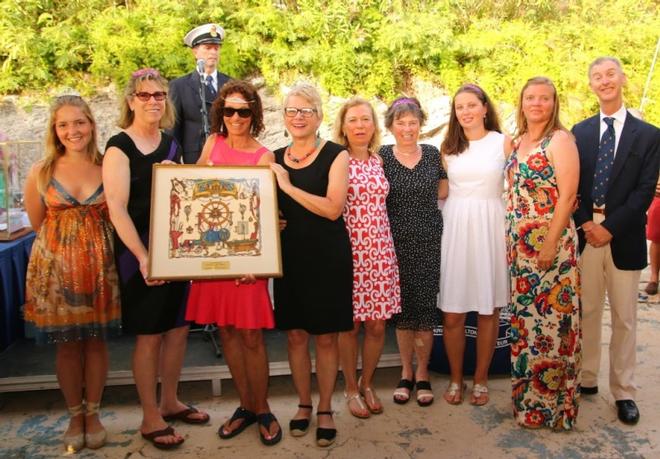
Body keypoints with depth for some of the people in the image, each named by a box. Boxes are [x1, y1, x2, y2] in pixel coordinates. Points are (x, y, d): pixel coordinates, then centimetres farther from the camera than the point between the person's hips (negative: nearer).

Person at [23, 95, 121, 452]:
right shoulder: (41, 171, -2)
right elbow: (37, 222, 7)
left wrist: (92, 241, -2)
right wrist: (66, 239, 6)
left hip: (99, 264, 0)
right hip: (57, 264, 0)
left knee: (96, 339, 8)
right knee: (67, 342, 8)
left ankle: (92, 414, 25)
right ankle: (75, 416, 25)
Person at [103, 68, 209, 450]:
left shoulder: (171, 144, 11)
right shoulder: (119, 147, -9)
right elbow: (117, 207, -17)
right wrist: (143, 256, -24)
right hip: (140, 253, -6)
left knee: (178, 328, 12)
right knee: (150, 335, 2)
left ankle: (170, 402, 30)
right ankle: (150, 418, 17)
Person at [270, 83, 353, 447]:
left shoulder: (336, 155, -5)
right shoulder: (274, 159, 8)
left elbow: (333, 208, -17)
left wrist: (288, 186, -15)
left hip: (327, 256, -3)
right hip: (289, 255, 4)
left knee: (326, 336, 6)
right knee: (295, 334, 10)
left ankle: (325, 410, 23)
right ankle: (303, 404, 30)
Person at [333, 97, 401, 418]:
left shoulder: (380, 160, 9)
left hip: (380, 250, 4)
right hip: (348, 250, -4)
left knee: (377, 324, 8)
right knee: (350, 324, 5)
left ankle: (367, 384, 29)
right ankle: (351, 389, 24)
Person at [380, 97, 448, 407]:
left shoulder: (432, 154, 4)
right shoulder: (381, 156, 0)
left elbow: (443, 191, 13)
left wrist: (413, 197, 3)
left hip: (428, 241, 1)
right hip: (395, 241, 0)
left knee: (426, 304, 2)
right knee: (402, 305, 7)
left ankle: (422, 374, 18)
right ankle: (406, 373, 23)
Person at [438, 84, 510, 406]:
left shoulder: (503, 142, 4)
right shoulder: (448, 147, 11)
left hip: (490, 226, -1)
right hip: (455, 226, 1)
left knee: (488, 310, 5)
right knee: (452, 313, 1)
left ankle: (480, 379, 21)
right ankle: (455, 379, 19)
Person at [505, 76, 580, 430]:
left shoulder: (560, 140, -7)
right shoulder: (517, 141, 13)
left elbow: (567, 195, -14)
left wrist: (551, 243, -19)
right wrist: (510, 237, 9)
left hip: (549, 243, -7)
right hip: (519, 244, 7)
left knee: (549, 320, 1)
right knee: (523, 317, 12)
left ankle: (552, 403, 16)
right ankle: (527, 397, 27)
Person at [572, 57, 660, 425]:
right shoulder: (580, 132, 9)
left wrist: (610, 227, -14)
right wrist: (584, 224, -9)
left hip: (624, 239, -2)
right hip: (585, 235, 2)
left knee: (624, 318, 6)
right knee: (586, 312, 10)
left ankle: (624, 391, 18)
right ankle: (587, 378, 24)